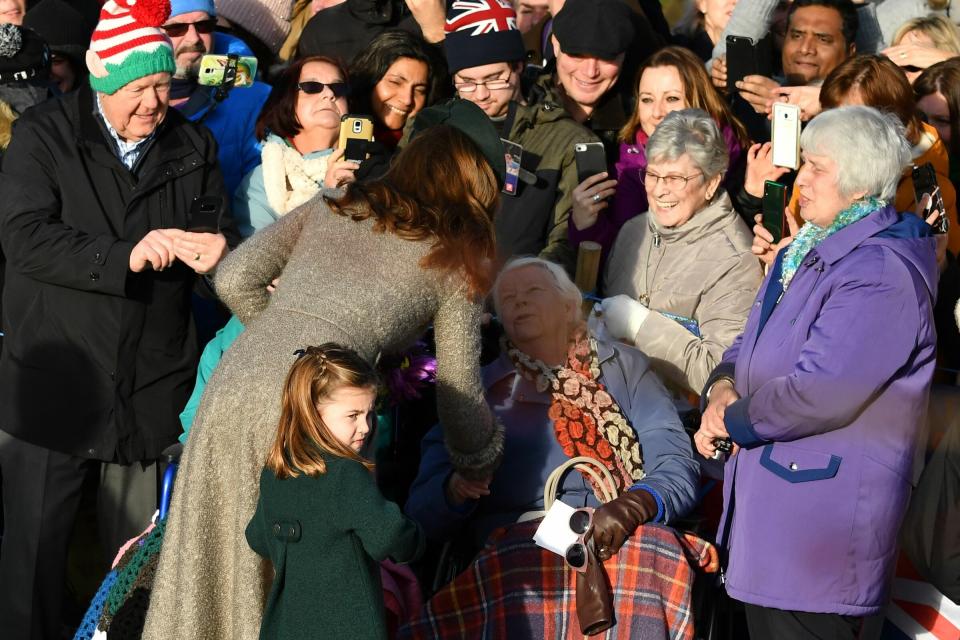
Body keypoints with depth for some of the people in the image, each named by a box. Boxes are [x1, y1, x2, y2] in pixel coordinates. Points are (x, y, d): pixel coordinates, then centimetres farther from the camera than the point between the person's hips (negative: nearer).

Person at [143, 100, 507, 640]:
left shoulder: (329, 208, 22)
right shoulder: (455, 262, 12)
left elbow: (235, 279, 15)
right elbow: (459, 394, 13)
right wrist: (483, 465, 30)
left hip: (231, 388, 5)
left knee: (217, 568, 14)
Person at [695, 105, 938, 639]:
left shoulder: (881, 274, -20)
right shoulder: (810, 250, 14)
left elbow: (818, 393, -26)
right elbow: (751, 344, 20)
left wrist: (732, 419, -11)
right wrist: (723, 386, -3)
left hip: (822, 517, -10)